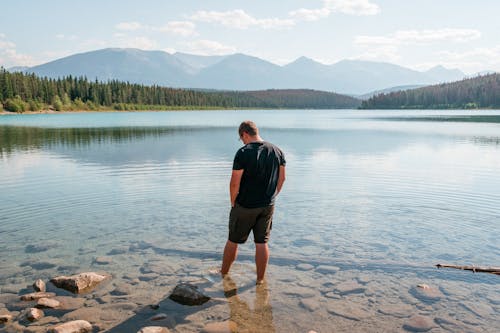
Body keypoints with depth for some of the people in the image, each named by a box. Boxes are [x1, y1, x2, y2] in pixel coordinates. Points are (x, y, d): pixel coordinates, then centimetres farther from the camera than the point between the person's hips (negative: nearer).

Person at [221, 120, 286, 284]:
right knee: (262, 243, 12)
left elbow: (235, 183, -16)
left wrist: (233, 203, -2)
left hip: (245, 206, -4)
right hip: (268, 206, 5)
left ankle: (223, 273, 32)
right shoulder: (277, 151, 0)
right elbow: (282, 178, 7)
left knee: (233, 241, 13)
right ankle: (260, 279, 21)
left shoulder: (243, 153, -17)